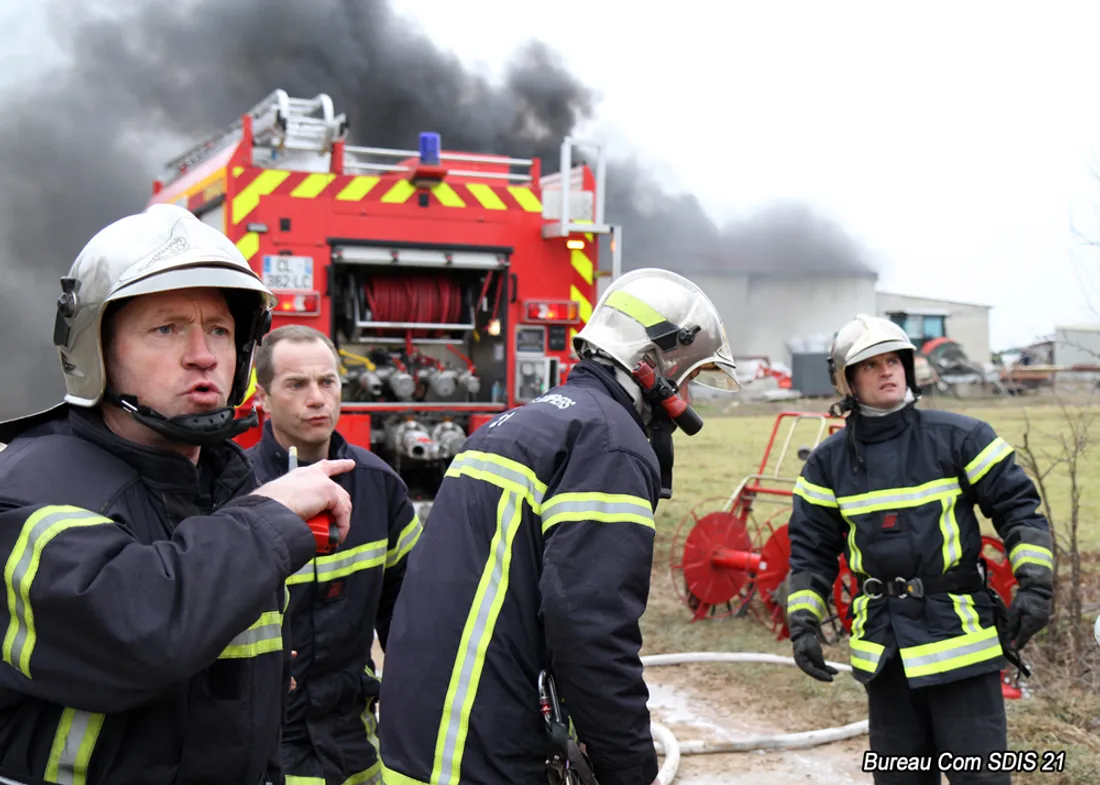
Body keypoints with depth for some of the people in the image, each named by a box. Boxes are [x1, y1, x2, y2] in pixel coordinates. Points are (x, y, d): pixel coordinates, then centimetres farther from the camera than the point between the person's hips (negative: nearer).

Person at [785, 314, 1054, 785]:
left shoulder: (958, 438, -5)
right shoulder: (829, 462, 4)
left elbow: (1019, 507, -1)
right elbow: (811, 549, 9)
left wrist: (1034, 585, -12)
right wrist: (803, 624, 2)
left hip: (959, 632, -3)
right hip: (883, 644, 3)